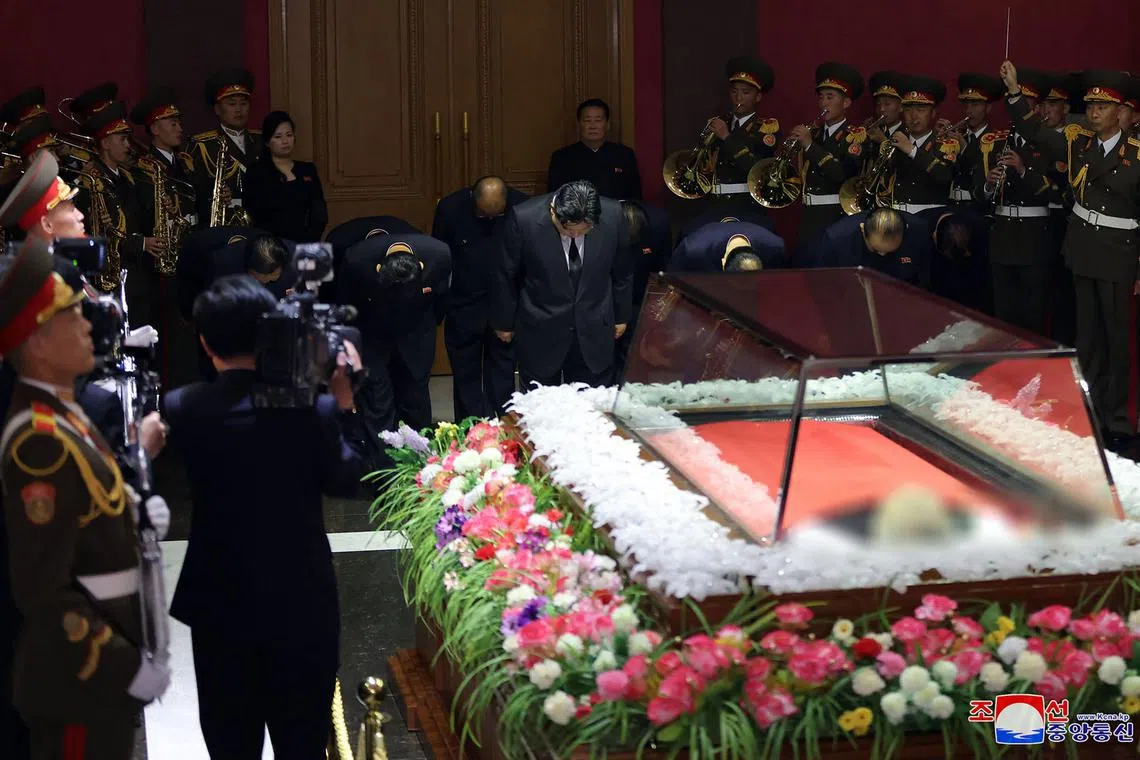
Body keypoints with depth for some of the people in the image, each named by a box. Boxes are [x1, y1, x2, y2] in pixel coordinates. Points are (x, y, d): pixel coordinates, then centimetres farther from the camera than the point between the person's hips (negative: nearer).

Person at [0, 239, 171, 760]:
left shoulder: (61, 414, 9)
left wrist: (136, 513, 1)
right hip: (82, 675, -10)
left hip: (98, 666, 10)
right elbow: (43, 590, -24)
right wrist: (127, 668, -21)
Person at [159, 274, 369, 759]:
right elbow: (344, 481, -4)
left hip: (219, 600, 1)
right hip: (302, 597, -1)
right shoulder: (314, 407, -18)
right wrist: (345, 403, 3)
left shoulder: (180, 409, -14)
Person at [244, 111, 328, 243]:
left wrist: (309, 240, -6)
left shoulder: (308, 170, 15)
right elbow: (255, 215, -2)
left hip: (305, 243, 2)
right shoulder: (256, 172, 5)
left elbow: (320, 214, 8)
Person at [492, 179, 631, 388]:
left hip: (594, 333, 2)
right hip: (540, 334, -1)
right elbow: (506, 277, -4)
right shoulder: (523, 218, -20)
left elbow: (622, 272, 4)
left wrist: (621, 316, 14)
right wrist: (504, 322, 6)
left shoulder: (612, 214, -14)